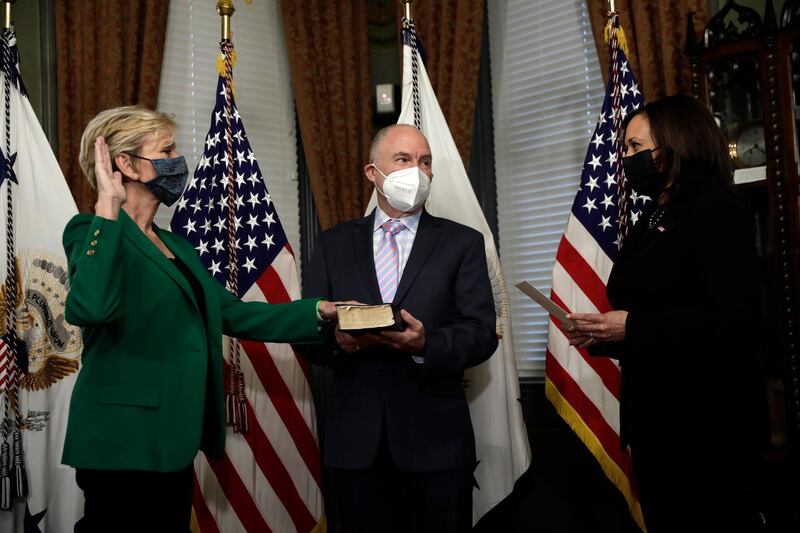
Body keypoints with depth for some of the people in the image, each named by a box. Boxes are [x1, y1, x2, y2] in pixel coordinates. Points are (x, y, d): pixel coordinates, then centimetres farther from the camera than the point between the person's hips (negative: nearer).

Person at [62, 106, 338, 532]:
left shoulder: (175, 245, 16)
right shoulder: (96, 232, -10)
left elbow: (234, 314, 14)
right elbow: (88, 307, -31)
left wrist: (317, 312, 6)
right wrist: (108, 208, -25)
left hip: (170, 445, 9)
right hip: (124, 446, -8)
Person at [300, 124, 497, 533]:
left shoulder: (462, 242, 4)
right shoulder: (334, 244, 9)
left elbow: (481, 333, -4)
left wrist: (426, 345, -23)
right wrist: (336, 340, -16)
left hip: (436, 435, -1)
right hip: (355, 435, 2)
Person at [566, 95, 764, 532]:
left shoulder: (717, 213, -11)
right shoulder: (650, 222, 15)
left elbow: (738, 325, -21)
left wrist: (632, 326, -21)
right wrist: (602, 336, 3)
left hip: (705, 429, -9)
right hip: (651, 422, 9)